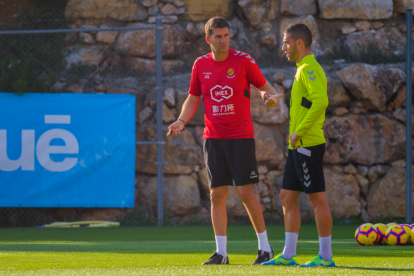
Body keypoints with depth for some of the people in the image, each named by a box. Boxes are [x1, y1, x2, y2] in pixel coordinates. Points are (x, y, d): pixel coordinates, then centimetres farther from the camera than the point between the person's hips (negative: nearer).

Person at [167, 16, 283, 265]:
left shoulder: (243, 60, -4)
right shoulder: (201, 65, 6)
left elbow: (264, 87, 4)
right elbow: (193, 98, 15)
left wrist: (269, 96, -19)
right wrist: (181, 121, -1)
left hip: (240, 136, -4)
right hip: (213, 138, 4)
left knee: (246, 192, -8)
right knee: (217, 195, 3)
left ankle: (265, 247, 4)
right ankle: (221, 252, 7)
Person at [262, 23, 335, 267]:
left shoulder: (309, 69, -14)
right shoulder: (303, 69, 18)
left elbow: (321, 101, -28)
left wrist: (300, 131, -23)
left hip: (308, 145, -10)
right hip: (298, 147, 10)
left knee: (317, 198, -5)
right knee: (287, 197, 11)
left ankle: (326, 256, -1)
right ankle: (288, 255, 14)